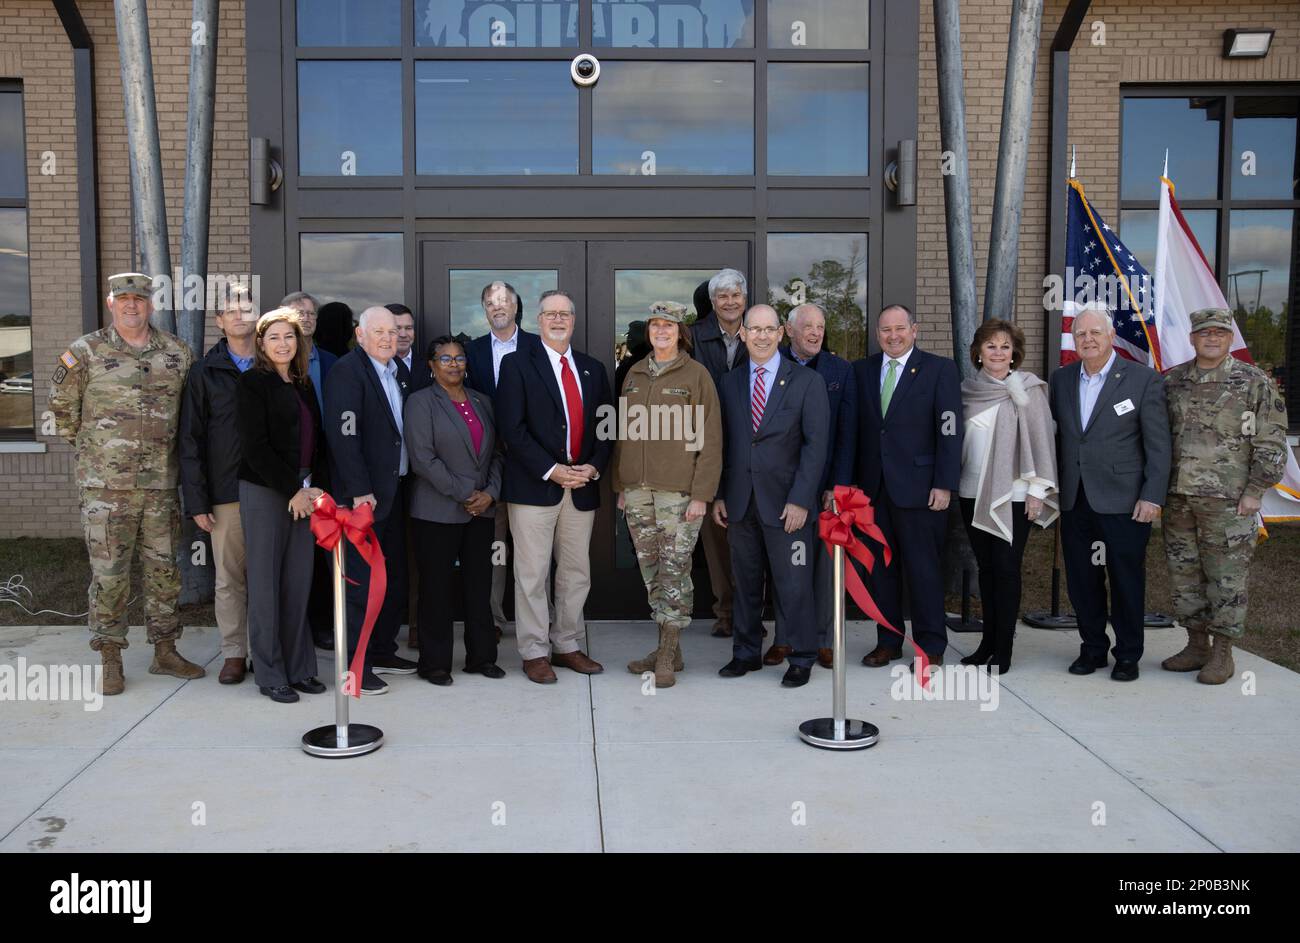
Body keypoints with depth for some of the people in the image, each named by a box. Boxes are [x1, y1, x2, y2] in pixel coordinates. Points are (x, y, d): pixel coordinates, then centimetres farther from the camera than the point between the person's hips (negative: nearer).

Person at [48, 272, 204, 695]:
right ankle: (110, 660, 12)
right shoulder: (87, 352, -2)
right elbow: (61, 403, 9)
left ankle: (165, 651, 21)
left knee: (164, 569, 10)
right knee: (109, 573, 0)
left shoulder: (178, 354, 7)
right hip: (106, 485, -3)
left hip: (161, 484, 3)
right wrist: (86, 445, 10)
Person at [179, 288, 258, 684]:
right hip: (227, 491, 0)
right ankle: (234, 652, 15)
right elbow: (191, 440, 2)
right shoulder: (204, 373, 5)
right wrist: (196, 501, -4)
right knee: (229, 577, 4)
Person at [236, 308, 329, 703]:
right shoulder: (253, 382, -3)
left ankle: (299, 668, 14)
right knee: (266, 583, 0)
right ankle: (270, 674, 8)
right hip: (265, 492, -5)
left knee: (299, 583, 5)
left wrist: (318, 488, 1)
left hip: (304, 495, 6)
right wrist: (293, 490, -11)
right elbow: (255, 447, -10)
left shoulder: (304, 384, 15)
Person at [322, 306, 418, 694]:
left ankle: (382, 651, 27)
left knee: (395, 578, 14)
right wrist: (360, 492, -21)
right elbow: (344, 435, -18)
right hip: (364, 495, -8)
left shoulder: (397, 372, 14)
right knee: (362, 582, -3)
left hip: (395, 490, 8)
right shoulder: (347, 371, -10)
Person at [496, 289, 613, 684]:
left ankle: (567, 646, 22)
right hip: (534, 486, -4)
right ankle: (534, 652, 11)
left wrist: (594, 466, -5)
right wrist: (551, 470, -15)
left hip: (582, 487, 5)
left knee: (577, 574, 10)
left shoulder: (593, 369, 15)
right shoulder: (517, 363, 0)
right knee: (532, 574, 0)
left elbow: (605, 426, 13)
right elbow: (512, 427, -8)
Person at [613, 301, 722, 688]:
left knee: (674, 570, -4)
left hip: (678, 489, -5)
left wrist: (701, 495, -12)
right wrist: (620, 486, 13)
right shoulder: (634, 374, 12)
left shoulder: (696, 375, -2)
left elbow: (710, 439, -6)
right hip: (637, 489, 5)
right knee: (651, 571, 9)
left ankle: (668, 658, 4)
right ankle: (667, 648, 20)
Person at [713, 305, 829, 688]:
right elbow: (722, 444, 12)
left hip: (786, 503, -3)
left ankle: (801, 659, 15)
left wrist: (800, 500, -13)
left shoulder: (807, 382, -2)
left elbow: (816, 445, -6)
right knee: (745, 581, 11)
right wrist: (718, 495, 6)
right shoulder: (729, 383, 10)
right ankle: (746, 652, 24)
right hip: (740, 501, 4)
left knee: (793, 584, 1)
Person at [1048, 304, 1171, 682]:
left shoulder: (1144, 379, -4)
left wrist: (1152, 496, -11)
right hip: (1074, 501, 4)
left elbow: (1158, 445, -6)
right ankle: (1092, 648, 25)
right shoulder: (1061, 379, 9)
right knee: (1081, 580, 10)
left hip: (1123, 501, -4)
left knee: (1127, 580, 5)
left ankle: (1128, 655, 20)